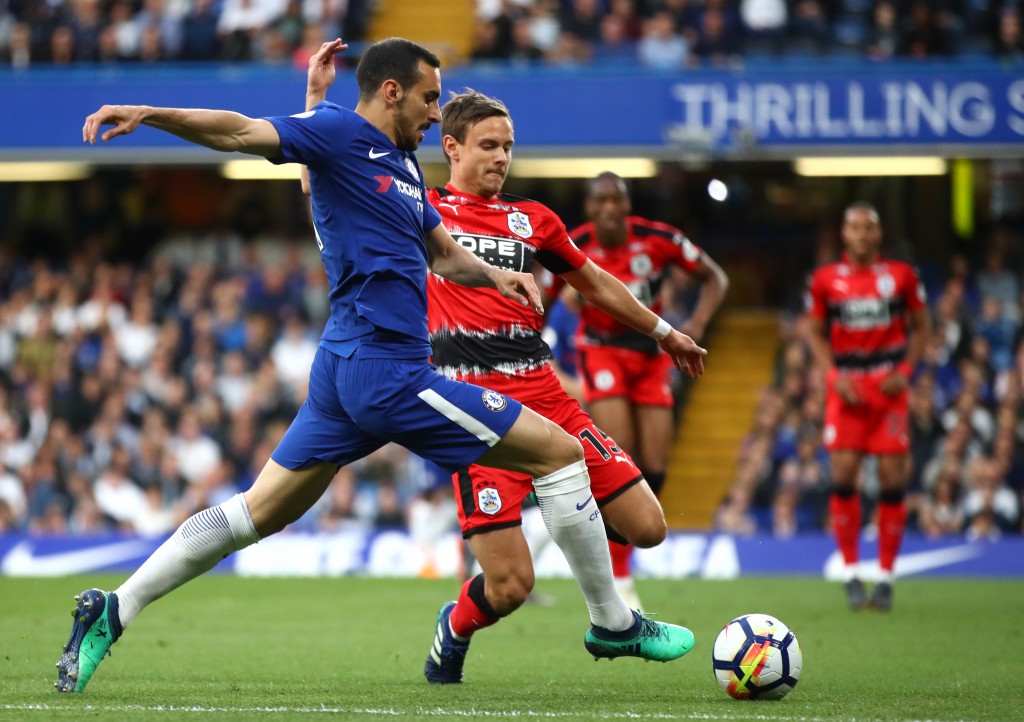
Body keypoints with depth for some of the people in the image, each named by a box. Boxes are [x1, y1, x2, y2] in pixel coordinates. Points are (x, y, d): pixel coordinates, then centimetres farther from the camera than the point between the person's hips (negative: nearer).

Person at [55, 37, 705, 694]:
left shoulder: (403, 165, 19)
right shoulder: (342, 135, -8)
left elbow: (443, 251, 30)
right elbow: (242, 132, -19)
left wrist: (494, 275, 8)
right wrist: (150, 115, -35)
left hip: (346, 370, 10)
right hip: (388, 370, -10)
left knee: (258, 513, 11)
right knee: (562, 453, -2)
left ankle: (114, 611, 7)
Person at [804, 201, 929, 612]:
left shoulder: (901, 276, 4)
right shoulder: (825, 280, 5)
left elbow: (920, 327, 11)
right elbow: (815, 332, 12)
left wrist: (905, 371, -3)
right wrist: (833, 376, -2)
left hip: (889, 387, 0)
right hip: (847, 388, 0)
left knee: (893, 478, -3)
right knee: (843, 473, -11)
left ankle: (886, 577, 6)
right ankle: (851, 574, 0)